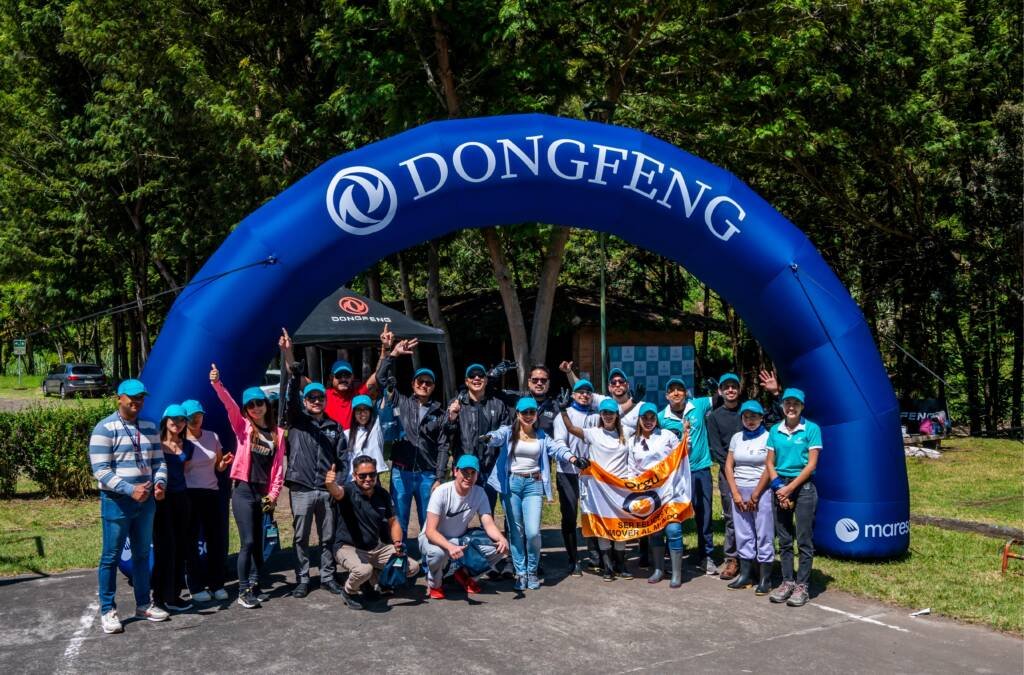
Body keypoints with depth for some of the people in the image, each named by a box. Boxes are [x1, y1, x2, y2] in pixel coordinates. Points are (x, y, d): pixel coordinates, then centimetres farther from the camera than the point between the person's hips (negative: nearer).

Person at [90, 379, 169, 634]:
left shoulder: (150, 428, 8)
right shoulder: (105, 429, -10)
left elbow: (158, 461, 10)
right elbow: (101, 470, -16)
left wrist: (160, 483, -10)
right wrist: (130, 490, -24)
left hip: (146, 501, 6)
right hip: (116, 502, -6)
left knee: (142, 554, 14)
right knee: (111, 557, 3)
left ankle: (143, 605, 26)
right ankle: (108, 610, 14)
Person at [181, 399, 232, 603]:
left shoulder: (213, 437, 7)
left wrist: (225, 462, -8)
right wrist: (183, 462, -22)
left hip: (211, 493, 4)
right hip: (189, 494, -4)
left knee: (217, 539, 4)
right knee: (191, 540, 2)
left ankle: (217, 584, 15)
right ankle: (196, 587, 10)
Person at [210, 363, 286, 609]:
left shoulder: (277, 432, 10)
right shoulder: (243, 426, 3)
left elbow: (279, 466, 8)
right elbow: (229, 405, -15)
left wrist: (273, 493, 0)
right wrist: (217, 383, -31)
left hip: (262, 494, 3)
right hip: (243, 491, -3)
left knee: (257, 543, 10)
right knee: (248, 542, -7)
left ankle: (254, 587, 19)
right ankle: (243, 591, 1)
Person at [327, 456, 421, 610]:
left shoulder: (382, 494, -1)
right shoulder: (349, 490, -18)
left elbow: (393, 522, 9)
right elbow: (337, 492, -43)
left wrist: (397, 543, -10)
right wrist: (330, 484, -68)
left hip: (377, 548, 6)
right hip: (349, 548, -5)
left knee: (413, 568, -4)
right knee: (363, 570, -37)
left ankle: (375, 577, 18)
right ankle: (349, 591, -2)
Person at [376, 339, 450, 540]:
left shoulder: (439, 412, 5)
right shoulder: (400, 402, 6)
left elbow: (443, 447, 1)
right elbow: (382, 378, -1)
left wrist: (439, 478, -4)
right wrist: (393, 354, -10)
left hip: (428, 475, 0)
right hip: (401, 472, 0)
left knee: (428, 522, 8)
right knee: (399, 522, 6)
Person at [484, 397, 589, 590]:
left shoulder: (542, 436, 11)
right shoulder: (508, 432, 3)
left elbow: (557, 448, -5)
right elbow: (497, 437, -19)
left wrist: (574, 459, -25)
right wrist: (488, 438, -44)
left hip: (533, 484, 1)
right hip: (511, 483, -1)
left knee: (533, 532, -8)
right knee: (516, 531, 4)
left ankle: (532, 571, 14)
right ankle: (520, 572, 17)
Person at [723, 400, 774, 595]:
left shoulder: (768, 437, -4)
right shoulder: (737, 438, 10)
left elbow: (769, 469, -8)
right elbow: (728, 466, 9)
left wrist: (755, 496, -9)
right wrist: (735, 494, -1)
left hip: (761, 491, -4)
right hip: (739, 491, 4)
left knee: (764, 535, -2)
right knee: (743, 534, 8)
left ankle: (765, 578, 5)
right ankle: (745, 574, 17)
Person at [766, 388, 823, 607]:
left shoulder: (811, 429, -4)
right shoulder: (775, 430, 7)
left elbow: (812, 464, -8)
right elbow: (770, 463, 9)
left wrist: (789, 488, -11)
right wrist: (778, 486, -6)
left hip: (803, 487, -4)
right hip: (780, 487, 4)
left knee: (804, 540, 0)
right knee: (784, 540, 10)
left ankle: (803, 585, 7)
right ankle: (787, 581, 19)